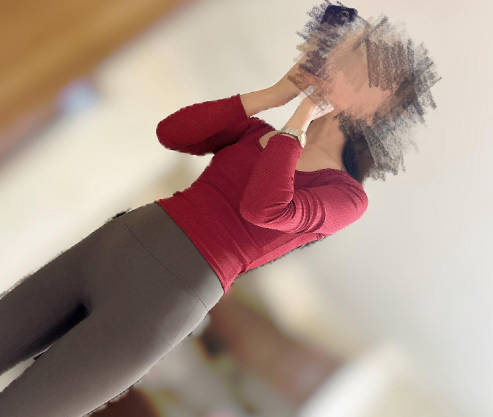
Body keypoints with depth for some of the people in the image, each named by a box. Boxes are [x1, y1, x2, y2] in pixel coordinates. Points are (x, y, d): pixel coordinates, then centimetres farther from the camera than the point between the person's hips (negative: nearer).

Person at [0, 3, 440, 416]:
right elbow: (170, 132, 3)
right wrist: (274, 93, 4)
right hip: (116, 241, 6)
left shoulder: (347, 196, 0)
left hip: (168, 296, -6)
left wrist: (300, 119, -7)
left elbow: (262, 209, -19)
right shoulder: (258, 134, 17)